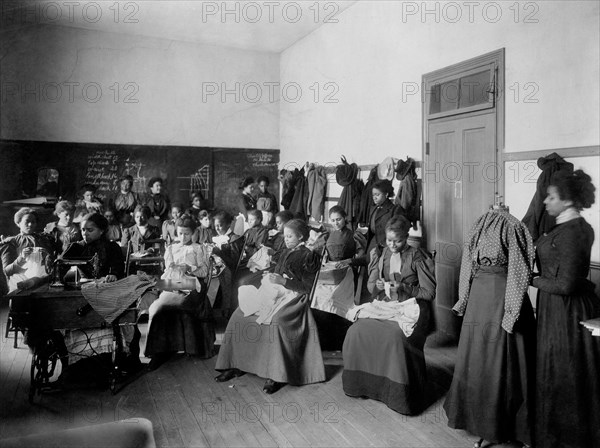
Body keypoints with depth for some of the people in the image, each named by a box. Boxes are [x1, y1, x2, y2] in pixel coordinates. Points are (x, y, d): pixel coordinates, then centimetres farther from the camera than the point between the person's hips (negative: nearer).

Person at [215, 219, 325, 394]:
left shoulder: (308, 256, 0)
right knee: (239, 315, -12)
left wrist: (283, 281, -16)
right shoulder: (286, 253, 22)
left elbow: (307, 287, -8)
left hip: (294, 297, -7)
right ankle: (236, 365, -7)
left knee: (275, 321, -38)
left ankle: (277, 375, -31)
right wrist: (270, 278, 2)